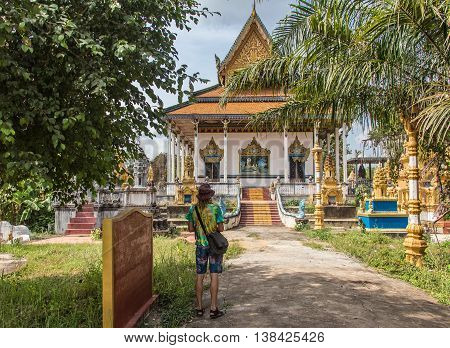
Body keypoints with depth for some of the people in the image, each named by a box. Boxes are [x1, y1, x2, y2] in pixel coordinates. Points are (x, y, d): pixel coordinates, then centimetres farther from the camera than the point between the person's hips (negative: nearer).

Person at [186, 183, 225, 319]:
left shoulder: (193, 209, -1)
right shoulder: (216, 208, -11)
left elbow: (191, 229, 2)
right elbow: (221, 229, -10)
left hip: (201, 245, 3)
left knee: (199, 276, 11)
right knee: (214, 276, 2)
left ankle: (199, 307, 18)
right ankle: (213, 309, 6)